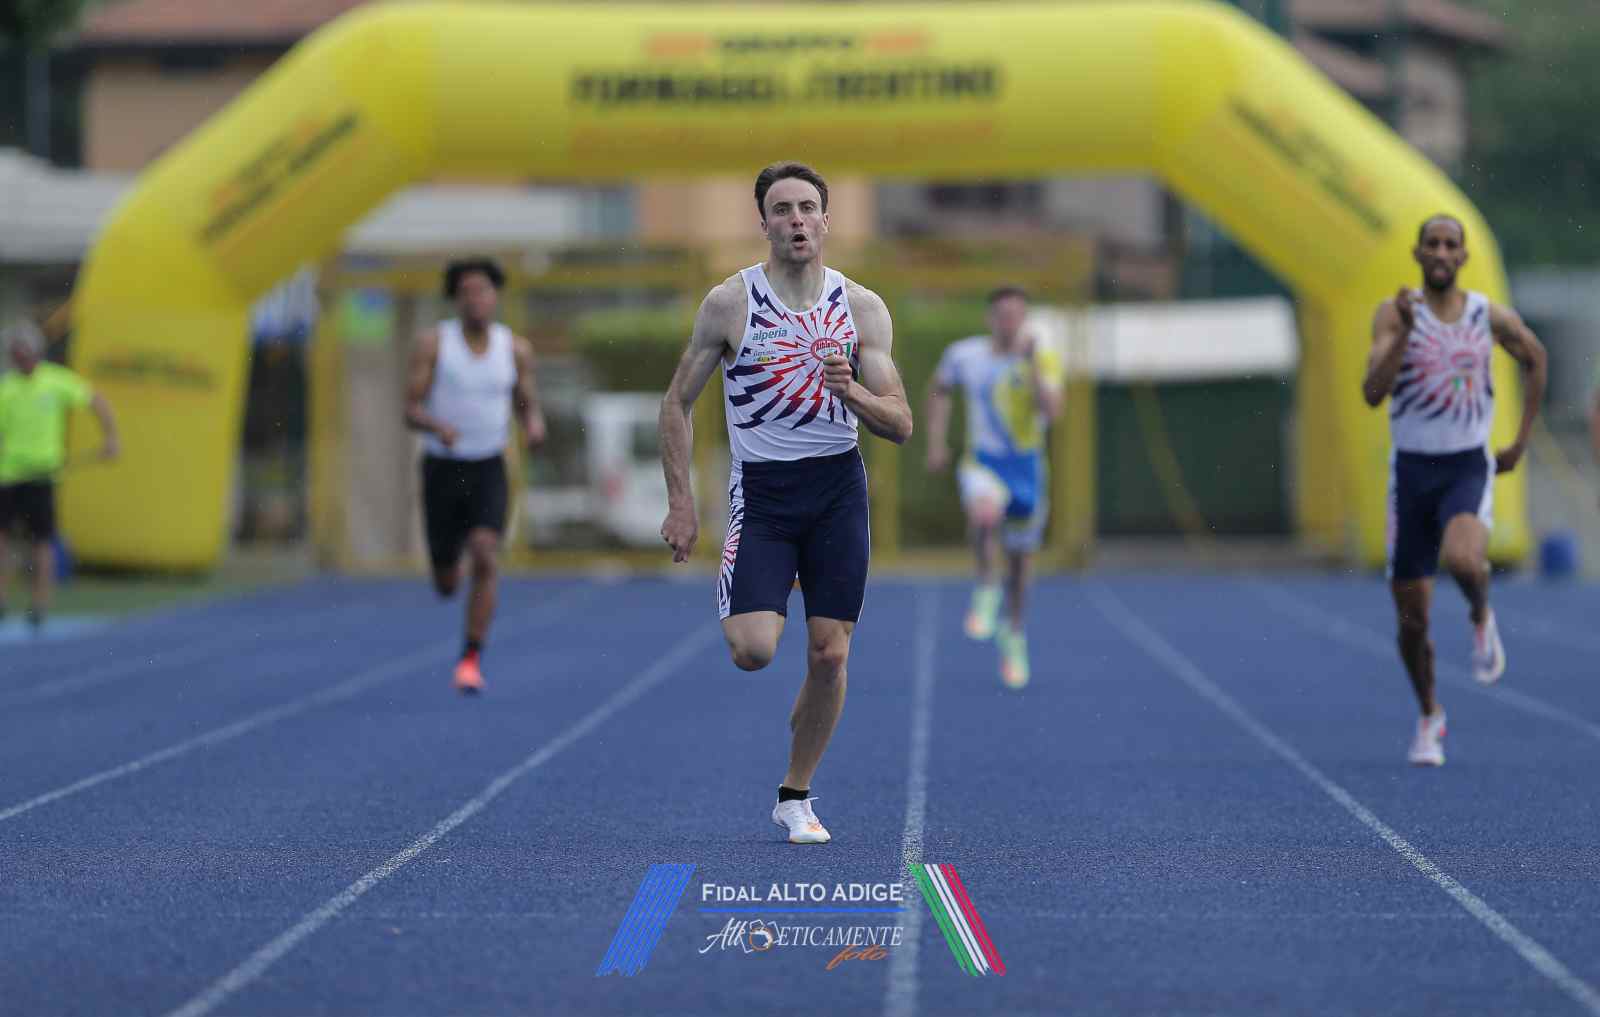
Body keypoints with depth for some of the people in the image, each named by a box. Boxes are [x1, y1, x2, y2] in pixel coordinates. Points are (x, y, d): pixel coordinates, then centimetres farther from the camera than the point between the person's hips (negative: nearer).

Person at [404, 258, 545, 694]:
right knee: (446, 584, 9)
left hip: (489, 470, 0)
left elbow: (527, 404, 9)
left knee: (485, 558, -25)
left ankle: (471, 659, -17)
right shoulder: (432, 343, -8)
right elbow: (411, 409, -9)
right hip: (442, 467, 0)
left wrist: (534, 424, -15)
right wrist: (437, 426, -31)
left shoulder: (515, 349, -1)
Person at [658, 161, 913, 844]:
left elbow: (900, 425, 0)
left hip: (838, 487, 2)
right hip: (760, 489, -2)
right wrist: (680, 502, -2)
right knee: (753, 651, -17)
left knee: (829, 655, -1)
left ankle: (795, 797, 17)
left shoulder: (863, 308, 1)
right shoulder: (730, 302, -4)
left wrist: (852, 392, -21)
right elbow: (677, 403, 4)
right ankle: (744, 605, 21)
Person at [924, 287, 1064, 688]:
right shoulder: (963, 354, -4)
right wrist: (936, 443, 11)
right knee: (985, 515, -36)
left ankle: (1013, 633, 34)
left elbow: (1051, 410, -22)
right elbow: (939, 389, 16)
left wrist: (1031, 366, -30)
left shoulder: (1044, 358, -9)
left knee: (1019, 559, 11)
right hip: (983, 462, -1)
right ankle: (985, 589, -12)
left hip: (1026, 466, 1)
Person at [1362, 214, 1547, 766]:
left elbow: (1535, 358, 19)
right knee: (1412, 617, 4)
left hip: (1469, 470, -1)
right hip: (1411, 471, 1)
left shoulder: (1491, 316, -2)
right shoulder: (1394, 313, -7)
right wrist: (1403, 333, -30)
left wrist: (1521, 440, 16)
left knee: (1462, 560, -33)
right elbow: (1372, 393, -19)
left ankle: (1482, 617, 3)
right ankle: (1429, 717, 28)